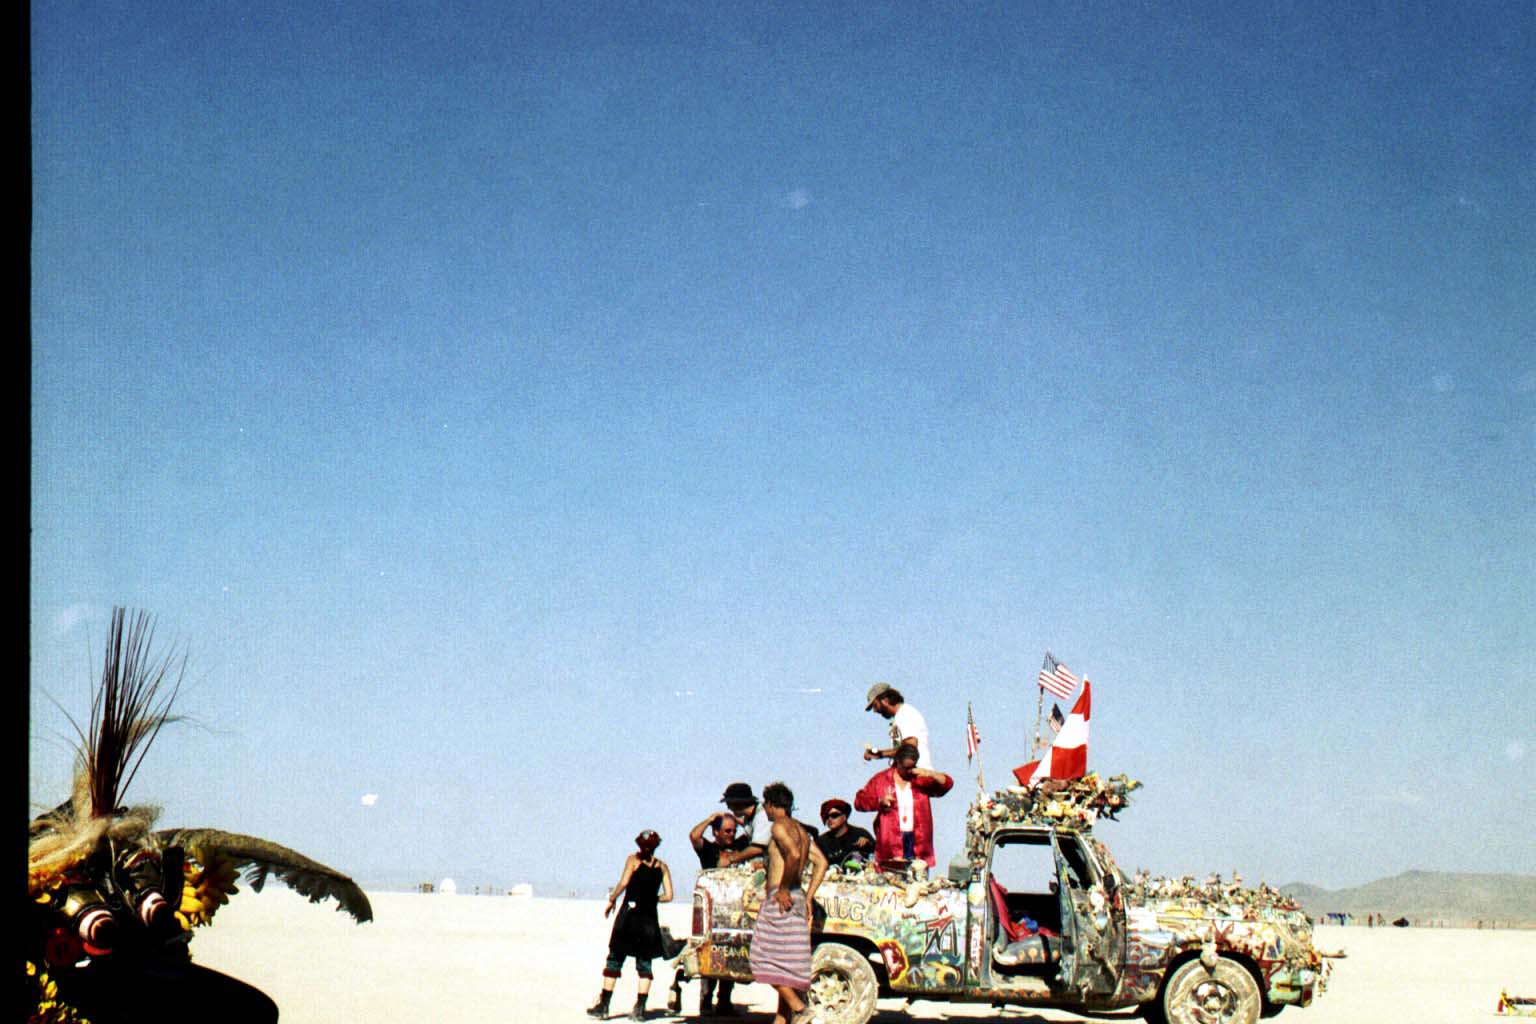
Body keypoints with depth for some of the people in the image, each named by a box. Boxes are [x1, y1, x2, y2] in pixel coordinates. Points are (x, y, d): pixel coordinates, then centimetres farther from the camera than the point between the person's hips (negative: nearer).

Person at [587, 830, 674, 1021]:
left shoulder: (633, 860, -1)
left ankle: (603, 1005, 4)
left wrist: (611, 900, -2)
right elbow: (668, 896, 1)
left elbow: (623, 883, -15)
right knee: (644, 964, 7)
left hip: (629, 914, -2)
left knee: (615, 960, 4)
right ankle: (640, 1008, 2)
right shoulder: (662, 866, 6)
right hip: (649, 918, 2)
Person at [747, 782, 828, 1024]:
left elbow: (794, 854, -25)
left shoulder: (779, 826, -8)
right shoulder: (800, 829, 19)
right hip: (796, 900, 9)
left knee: (763, 958, -7)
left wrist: (783, 889, -19)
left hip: (780, 899, -9)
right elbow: (821, 862, 16)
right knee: (788, 963, 8)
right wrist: (808, 896, 13)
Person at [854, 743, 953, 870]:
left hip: (918, 843, 1)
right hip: (890, 843, -1)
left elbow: (947, 783, 4)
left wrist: (931, 774, -14)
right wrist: (879, 801, -11)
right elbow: (859, 801, 6)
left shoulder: (922, 779, 12)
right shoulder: (880, 780, 8)